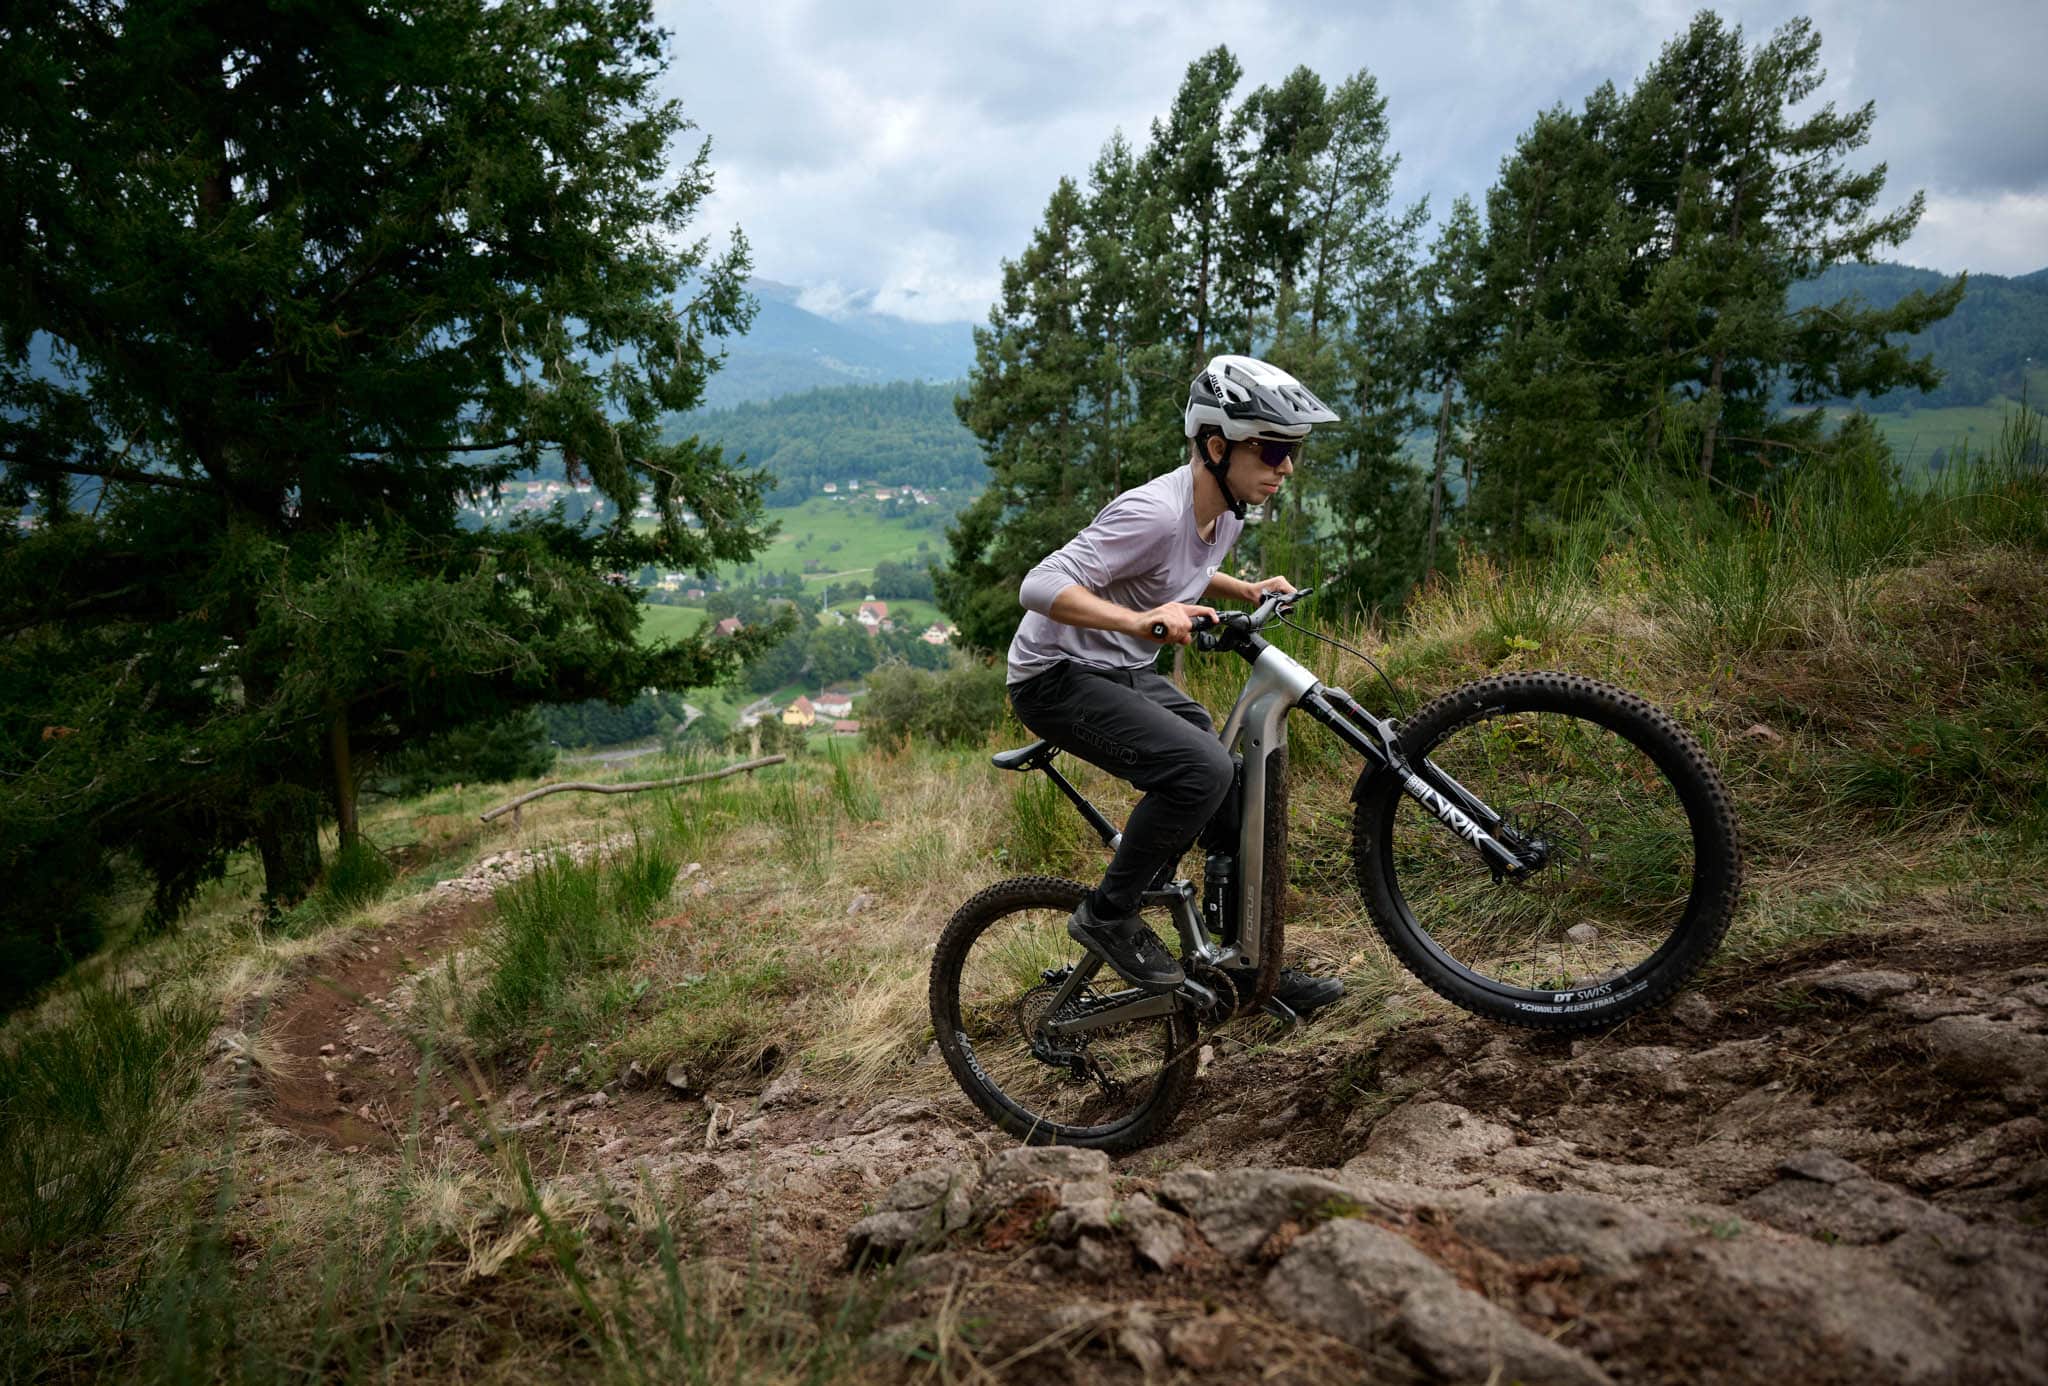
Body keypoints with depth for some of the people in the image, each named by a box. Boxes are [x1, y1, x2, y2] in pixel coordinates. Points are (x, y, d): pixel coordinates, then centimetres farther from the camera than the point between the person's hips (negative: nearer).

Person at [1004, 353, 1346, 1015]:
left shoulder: (1226, 512, 2)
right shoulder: (1155, 512, -27)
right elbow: (1042, 586, -32)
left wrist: (1247, 590, 7)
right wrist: (1143, 621, -44)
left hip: (1125, 674, 9)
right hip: (1058, 679, -9)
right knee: (1202, 768, -28)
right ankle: (1108, 916, -9)